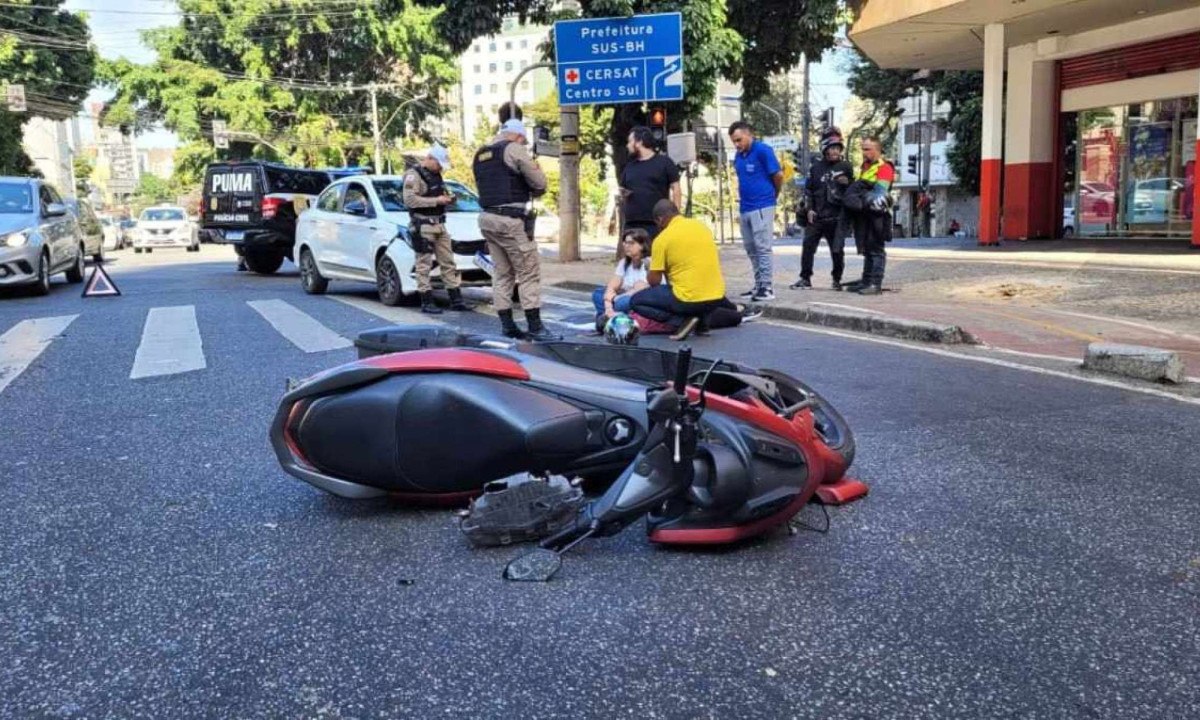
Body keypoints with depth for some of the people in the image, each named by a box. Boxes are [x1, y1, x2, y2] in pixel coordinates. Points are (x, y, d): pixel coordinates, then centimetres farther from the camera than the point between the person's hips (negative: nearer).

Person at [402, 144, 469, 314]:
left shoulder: (435, 175, 17)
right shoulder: (413, 175, -9)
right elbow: (409, 199, -21)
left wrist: (447, 198, 7)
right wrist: (436, 200, -20)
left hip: (439, 225, 9)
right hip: (422, 226, -9)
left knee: (448, 262, 8)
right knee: (424, 265, -5)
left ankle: (456, 300, 13)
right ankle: (427, 303, -1)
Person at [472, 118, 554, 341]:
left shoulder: (480, 155, 18)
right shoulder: (514, 149, -5)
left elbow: (483, 186, 16)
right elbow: (540, 184, -8)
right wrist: (532, 192, 14)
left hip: (487, 217, 8)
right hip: (510, 219, -8)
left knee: (502, 274, 12)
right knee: (529, 273, -4)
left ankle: (507, 325, 11)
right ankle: (535, 326, -5)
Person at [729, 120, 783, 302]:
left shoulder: (762, 151, -9)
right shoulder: (739, 156, 12)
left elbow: (778, 175, -7)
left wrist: (774, 195, 6)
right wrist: (743, 196, 13)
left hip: (762, 207, -8)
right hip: (745, 208, 8)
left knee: (762, 248, -8)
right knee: (751, 250, 10)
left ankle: (767, 288, -6)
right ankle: (758, 286, 17)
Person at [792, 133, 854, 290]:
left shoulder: (846, 167, 6)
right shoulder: (816, 168, 8)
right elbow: (808, 190, 11)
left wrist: (847, 182, -8)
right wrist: (809, 209, 1)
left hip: (836, 217, -1)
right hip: (816, 215, 1)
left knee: (837, 250, 1)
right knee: (808, 246, -2)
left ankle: (837, 280, 14)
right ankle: (805, 278, 7)